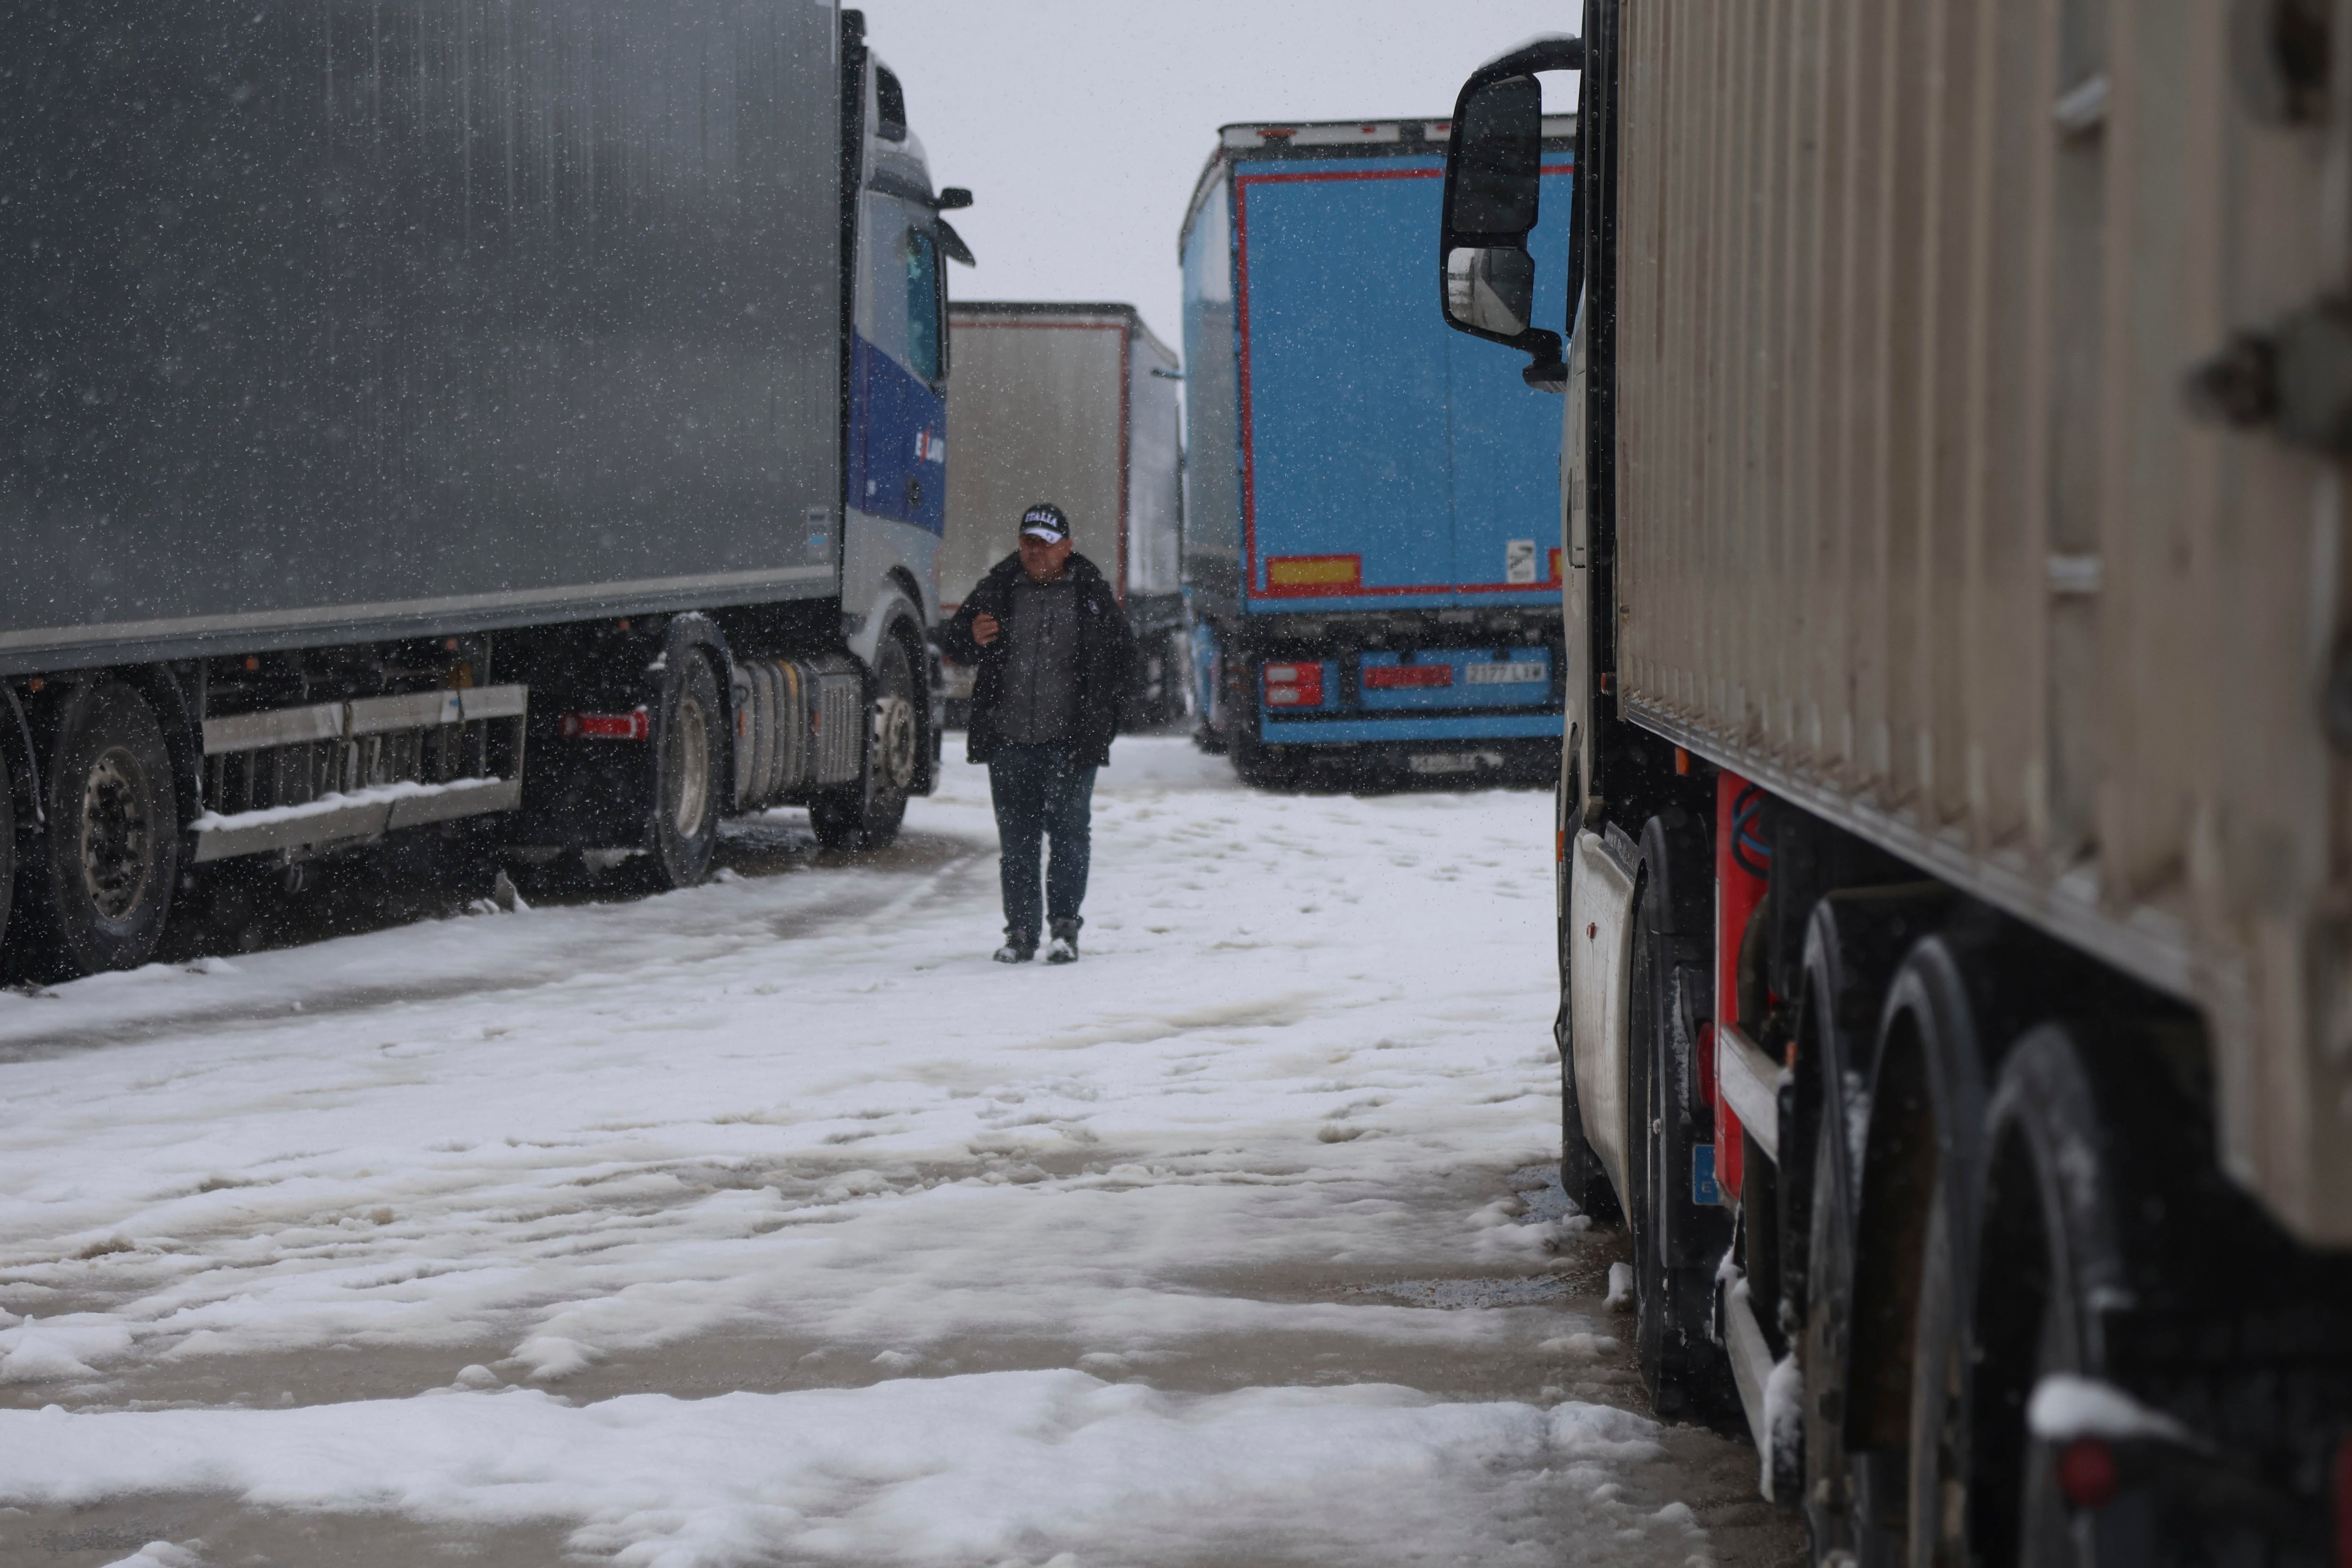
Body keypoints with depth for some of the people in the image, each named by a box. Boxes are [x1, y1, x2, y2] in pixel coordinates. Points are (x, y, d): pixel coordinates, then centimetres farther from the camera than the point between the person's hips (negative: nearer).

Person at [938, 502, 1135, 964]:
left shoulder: (1092, 593, 7)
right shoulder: (997, 590, 8)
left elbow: (1122, 657, 14)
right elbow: (952, 645, 11)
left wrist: (1105, 714, 5)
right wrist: (970, 638, -13)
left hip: (1070, 738, -2)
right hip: (1008, 736, 2)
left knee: (1068, 829, -5)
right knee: (1017, 835, 4)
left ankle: (1064, 926, 4)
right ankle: (1021, 930, 11)